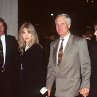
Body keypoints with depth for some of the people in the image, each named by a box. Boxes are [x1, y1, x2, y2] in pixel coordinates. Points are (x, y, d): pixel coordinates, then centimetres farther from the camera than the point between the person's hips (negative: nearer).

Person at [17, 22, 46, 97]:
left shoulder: (37, 48, -10)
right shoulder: (22, 49, 9)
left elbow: (41, 70, -14)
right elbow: (22, 70, 10)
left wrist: (41, 88, -18)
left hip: (34, 89, -6)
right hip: (22, 88, 6)